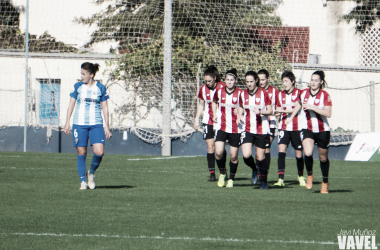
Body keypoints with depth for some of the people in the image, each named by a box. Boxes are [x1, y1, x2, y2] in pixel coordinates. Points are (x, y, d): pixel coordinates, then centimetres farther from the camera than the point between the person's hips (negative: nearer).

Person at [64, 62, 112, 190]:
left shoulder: (100, 88, 4)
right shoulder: (78, 86, 5)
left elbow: (104, 107, 9)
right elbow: (71, 104, 10)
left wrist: (106, 126, 5)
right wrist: (67, 123, 5)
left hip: (96, 124, 0)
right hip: (79, 124, 1)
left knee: (99, 152, -14)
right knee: (81, 153, -1)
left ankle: (91, 173, 13)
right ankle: (83, 181, 9)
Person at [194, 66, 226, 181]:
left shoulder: (222, 87, -7)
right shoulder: (203, 89, 5)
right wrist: (196, 118, 11)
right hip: (208, 121, 3)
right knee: (210, 147, -6)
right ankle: (212, 174, -5)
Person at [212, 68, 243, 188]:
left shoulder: (240, 93, -6)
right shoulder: (219, 92, 2)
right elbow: (214, 102, 23)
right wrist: (215, 114, 10)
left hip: (235, 129, -1)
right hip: (221, 127, 1)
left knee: (233, 156, 2)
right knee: (219, 152, -15)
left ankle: (231, 178, 23)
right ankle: (222, 173, 11)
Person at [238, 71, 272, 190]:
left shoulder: (263, 93, -6)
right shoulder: (243, 94, 5)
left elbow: (270, 111, -2)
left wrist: (261, 112, -21)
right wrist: (240, 116, 3)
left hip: (261, 129, -2)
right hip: (247, 129, 3)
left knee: (260, 157, 0)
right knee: (246, 155, -14)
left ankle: (264, 180, 21)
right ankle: (254, 170, 19)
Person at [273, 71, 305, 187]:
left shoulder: (298, 93, -4)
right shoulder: (281, 94, 11)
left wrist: (283, 111, -22)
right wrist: (277, 112, -4)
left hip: (296, 128, -3)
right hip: (283, 127, 3)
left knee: (298, 153, 4)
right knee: (281, 150, -15)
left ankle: (301, 176, 28)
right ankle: (281, 179, -20)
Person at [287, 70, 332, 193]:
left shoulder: (325, 95, -8)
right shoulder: (304, 93, 4)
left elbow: (328, 113, -18)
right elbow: (299, 104, 26)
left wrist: (313, 107, -23)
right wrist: (291, 117, 30)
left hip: (322, 130, -2)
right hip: (307, 129, 2)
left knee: (323, 158, 10)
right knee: (308, 153, -24)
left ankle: (325, 183, 30)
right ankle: (309, 175, 0)